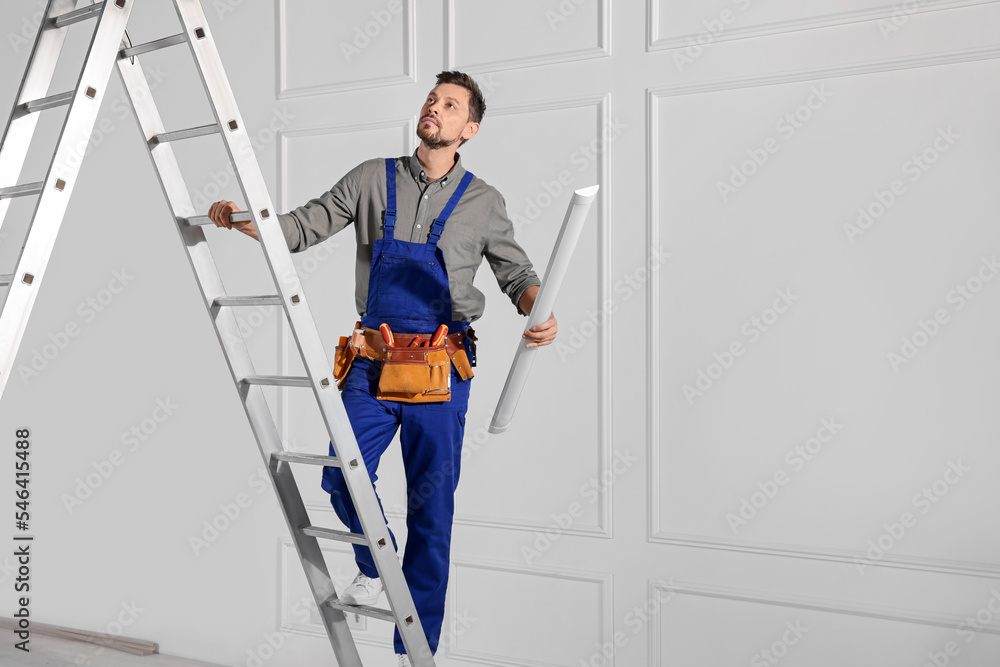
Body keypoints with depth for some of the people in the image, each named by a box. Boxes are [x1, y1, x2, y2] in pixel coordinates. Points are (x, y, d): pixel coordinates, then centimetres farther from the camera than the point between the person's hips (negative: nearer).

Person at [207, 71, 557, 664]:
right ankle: (375, 569, 27)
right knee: (343, 477, -6)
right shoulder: (373, 179, 8)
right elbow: (304, 228, 7)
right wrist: (241, 219, -9)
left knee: (431, 504, 1)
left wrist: (538, 310, -13)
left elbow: (515, 270, 9)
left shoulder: (483, 202, 6)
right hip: (373, 359, 2)